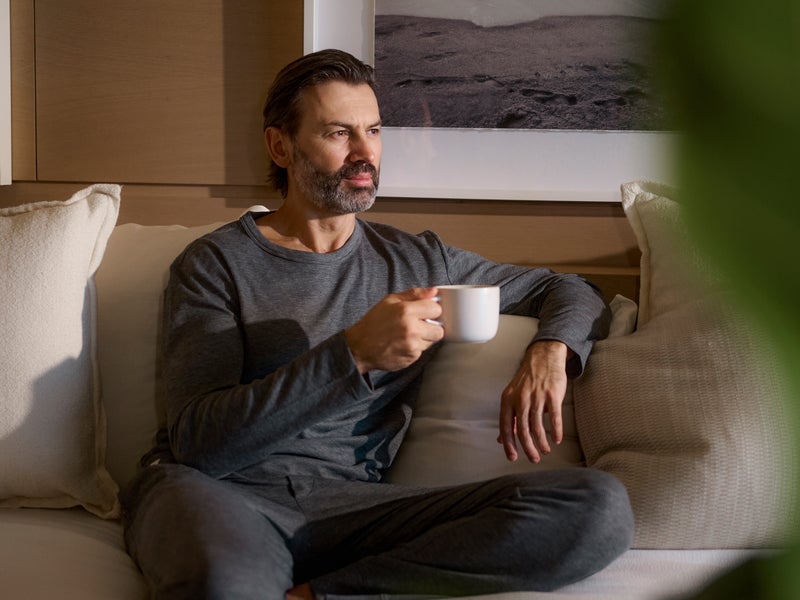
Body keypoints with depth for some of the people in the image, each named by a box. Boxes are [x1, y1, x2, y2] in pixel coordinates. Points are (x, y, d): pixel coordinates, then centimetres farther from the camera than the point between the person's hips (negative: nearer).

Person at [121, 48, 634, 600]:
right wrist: (353, 354, -19)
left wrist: (550, 350, 4)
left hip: (350, 503, 6)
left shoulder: (418, 260, 19)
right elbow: (199, 441, -8)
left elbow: (573, 292, 29)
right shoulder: (215, 264, 6)